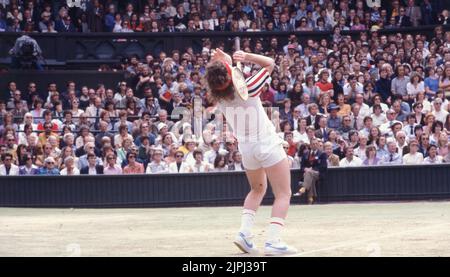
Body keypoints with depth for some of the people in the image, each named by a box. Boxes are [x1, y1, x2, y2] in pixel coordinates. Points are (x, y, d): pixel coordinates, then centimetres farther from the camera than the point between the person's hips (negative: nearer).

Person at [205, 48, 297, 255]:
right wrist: (247, 57, -15)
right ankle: (273, 241, -16)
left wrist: (225, 61, -1)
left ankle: (244, 232, 9)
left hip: (246, 148, 6)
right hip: (267, 143, -6)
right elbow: (270, 63, -5)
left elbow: (223, 82, 17)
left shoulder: (218, 97, -5)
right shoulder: (247, 88, -17)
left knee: (257, 189, 28)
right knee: (283, 194, -1)